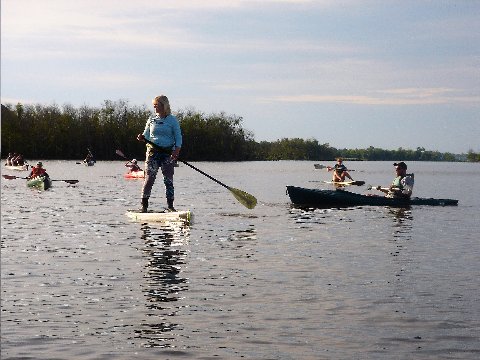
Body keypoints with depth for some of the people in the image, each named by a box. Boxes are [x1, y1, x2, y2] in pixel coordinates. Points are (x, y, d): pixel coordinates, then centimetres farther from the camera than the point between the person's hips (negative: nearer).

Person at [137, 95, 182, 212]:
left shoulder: (172, 120, 2)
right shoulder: (152, 119, 9)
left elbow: (178, 137, 1)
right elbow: (146, 134, 14)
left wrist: (177, 150, -14)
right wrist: (142, 137, -9)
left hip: (168, 152, -1)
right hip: (153, 151, 1)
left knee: (168, 180, 0)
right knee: (149, 178, -5)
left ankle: (170, 205, 5)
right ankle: (144, 205, 0)